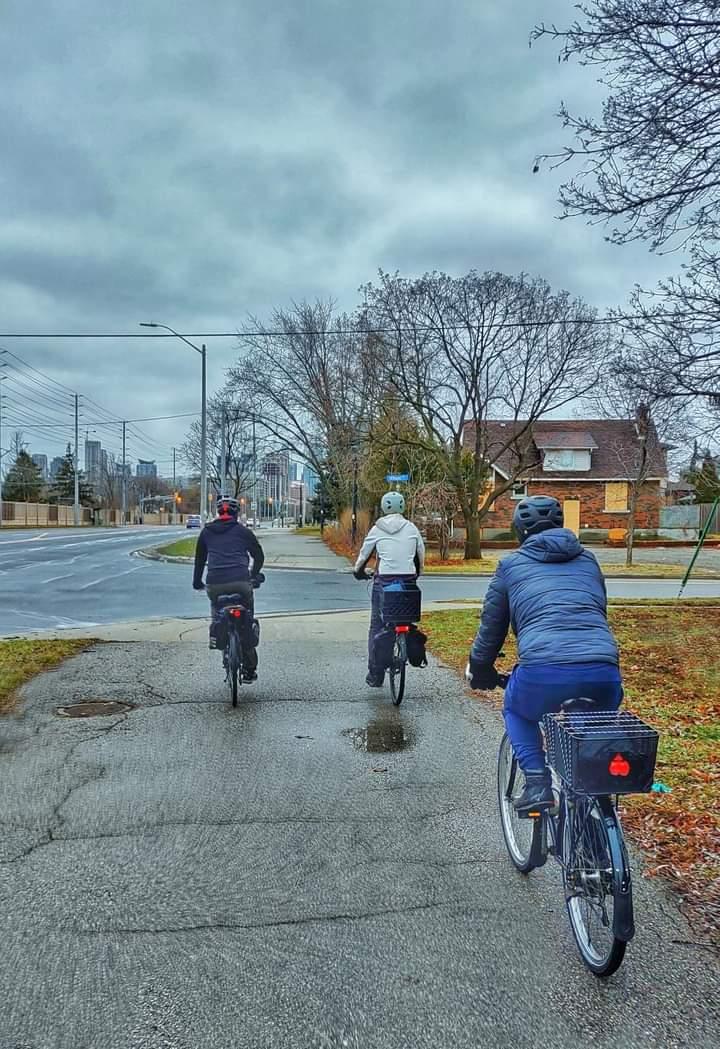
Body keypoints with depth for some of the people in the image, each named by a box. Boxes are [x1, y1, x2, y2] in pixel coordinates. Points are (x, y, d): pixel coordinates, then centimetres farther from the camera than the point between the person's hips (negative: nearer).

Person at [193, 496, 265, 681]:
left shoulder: (206, 531, 16)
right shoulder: (243, 531, 10)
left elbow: (199, 558, 22)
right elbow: (259, 556, 16)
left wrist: (197, 581, 34)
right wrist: (253, 576, 32)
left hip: (214, 584, 2)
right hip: (240, 583, -1)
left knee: (217, 609, 33)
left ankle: (215, 631, 7)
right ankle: (249, 669, 12)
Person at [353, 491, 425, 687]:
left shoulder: (377, 529, 3)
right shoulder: (411, 528, 6)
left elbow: (364, 553, 10)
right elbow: (421, 554, 14)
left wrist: (358, 571, 30)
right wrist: (417, 574, 32)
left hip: (384, 581, -1)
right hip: (408, 581, 1)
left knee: (377, 627, 5)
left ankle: (375, 676, 6)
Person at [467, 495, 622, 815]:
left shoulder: (511, 565, 17)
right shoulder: (588, 561, 25)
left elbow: (491, 627, 24)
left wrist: (479, 672, 41)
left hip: (543, 672, -3)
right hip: (603, 672, 3)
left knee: (517, 711, 31)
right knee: (602, 718, 38)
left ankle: (537, 782, 13)